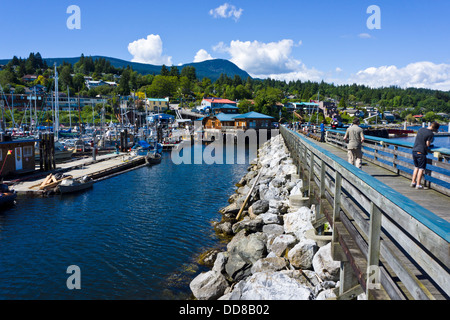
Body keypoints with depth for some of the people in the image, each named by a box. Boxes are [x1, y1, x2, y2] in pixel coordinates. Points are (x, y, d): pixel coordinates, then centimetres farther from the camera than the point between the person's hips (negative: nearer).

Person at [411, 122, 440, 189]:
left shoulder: (420, 129, 10)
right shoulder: (431, 134, -10)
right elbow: (427, 144, -10)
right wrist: (430, 145, 10)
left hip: (414, 150, 7)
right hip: (421, 152, -7)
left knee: (416, 167, 19)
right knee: (421, 168, 2)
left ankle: (413, 182, 20)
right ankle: (418, 185, 2)